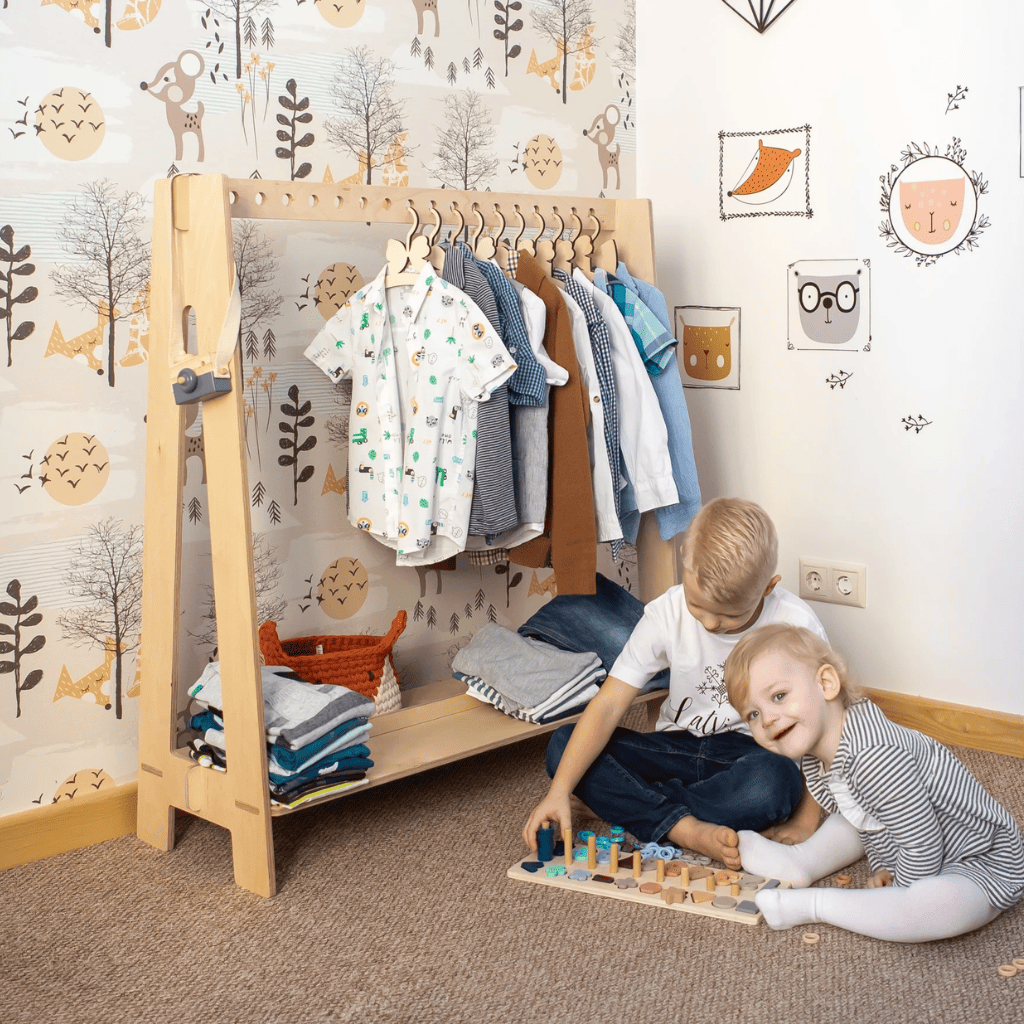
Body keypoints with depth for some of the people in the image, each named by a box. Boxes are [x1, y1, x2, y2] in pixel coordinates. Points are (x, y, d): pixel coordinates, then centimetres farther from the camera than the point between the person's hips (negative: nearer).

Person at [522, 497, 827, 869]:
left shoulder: (796, 626, -17)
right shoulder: (666, 614, -13)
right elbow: (608, 704, -16)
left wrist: (805, 822, -18)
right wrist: (559, 792, -25)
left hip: (753, 752, -2)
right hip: (679, 748, 3)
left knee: (774, 782, -39)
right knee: (563, 746, -18)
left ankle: (628, 804, -20)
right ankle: (689, 830, -28)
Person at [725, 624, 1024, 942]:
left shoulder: (875, 757, -36)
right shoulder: (814, 759, -5)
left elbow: (923, 848, -31)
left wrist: (898, 900, -16)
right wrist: (883, 867, -1)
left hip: (983, 865, -9)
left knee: (947, 906, -38)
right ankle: (799, 864, 4)